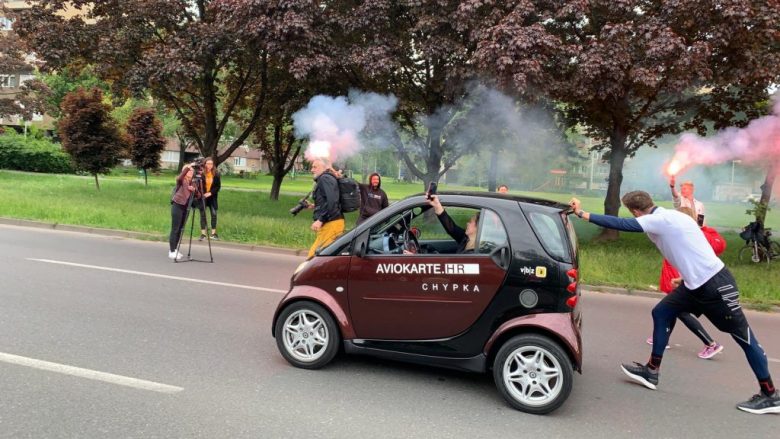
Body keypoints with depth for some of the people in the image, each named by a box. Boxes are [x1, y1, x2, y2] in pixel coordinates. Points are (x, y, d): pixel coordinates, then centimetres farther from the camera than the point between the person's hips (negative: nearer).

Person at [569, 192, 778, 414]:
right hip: (696, 283, 10)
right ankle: (652, 371, 16)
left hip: (716, 283, -10)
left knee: (743, 336, 1)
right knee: (661, 313, 8)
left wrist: (583, 214, -21)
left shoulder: (661, 219, -20)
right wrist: (687, 277, 23)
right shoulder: (664, 220, 8)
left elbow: (621, 224, -26)